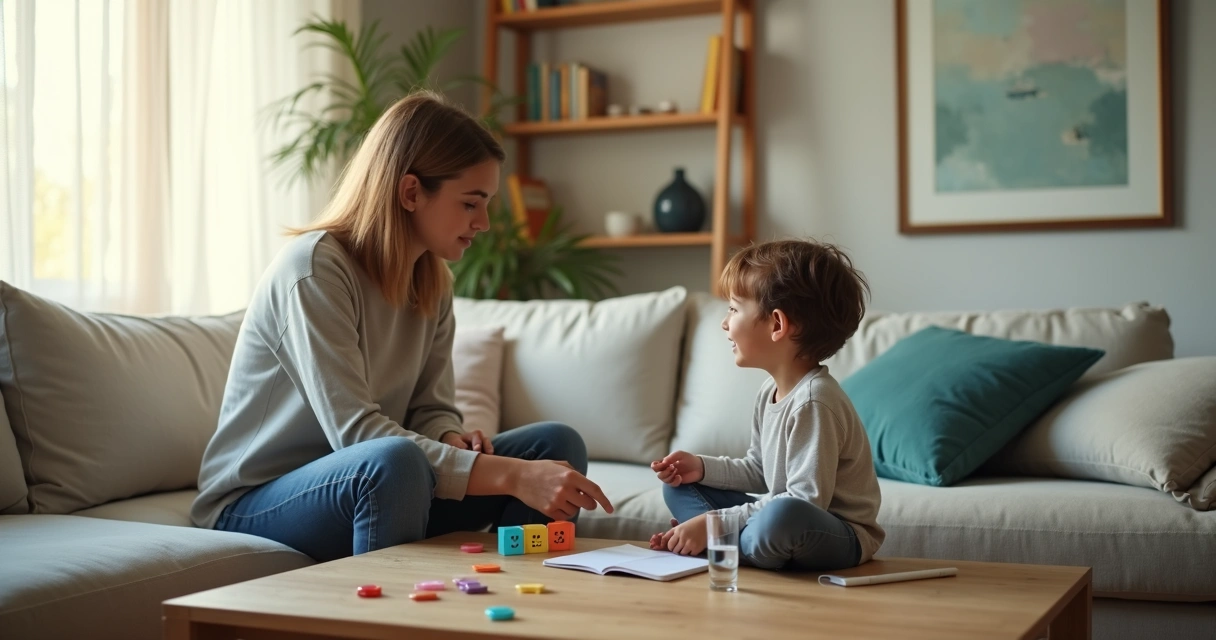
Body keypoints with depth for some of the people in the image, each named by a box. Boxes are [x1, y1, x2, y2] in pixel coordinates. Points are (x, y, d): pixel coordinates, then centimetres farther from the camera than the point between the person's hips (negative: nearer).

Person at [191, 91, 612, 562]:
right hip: (254, 505, -7)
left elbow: (431, 409, 5)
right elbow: (356, 433, -29)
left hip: (362, 487, 7)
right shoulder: (313, 268, -21)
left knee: (557, 445, -6)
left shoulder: (433, 283, 3)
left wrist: (452, 439, -20)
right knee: (393, 462, -38)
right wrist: (509, 475, -35)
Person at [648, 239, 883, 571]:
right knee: (681, 487, 11)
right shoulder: (770, 392, 7)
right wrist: (703, 468, 3)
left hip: (841, 538, -10)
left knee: (784, 517, -42)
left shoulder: (813, 401, -22)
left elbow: (806, 501, -27)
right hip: (788, 528, 10)